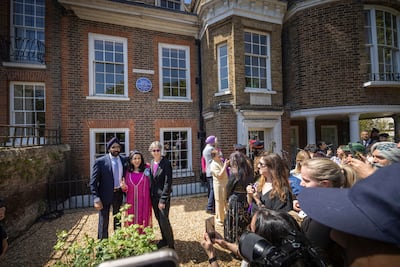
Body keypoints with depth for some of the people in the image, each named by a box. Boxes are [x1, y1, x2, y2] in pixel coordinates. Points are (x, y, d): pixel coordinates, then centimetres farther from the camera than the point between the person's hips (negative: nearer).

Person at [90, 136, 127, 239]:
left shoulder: (123, 160, 0)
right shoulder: (100, 161, -11)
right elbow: (93, 182, -10)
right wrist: (96, 199, -15)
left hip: (119, 194, 4)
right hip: (105, 195, -4)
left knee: (118, 221, 19)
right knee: (103, 223, 7)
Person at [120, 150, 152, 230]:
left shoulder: (146, 171, -5)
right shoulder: (128, 172, 4)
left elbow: (150, 187, -2)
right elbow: (126, 189, 7)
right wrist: (124, 187, -11)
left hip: (144, 202, -2)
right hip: (131, 203, 2)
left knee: (144, 223, 4)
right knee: (132, 223, 10)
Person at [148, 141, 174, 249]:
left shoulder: (166, 163, -17)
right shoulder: (152, 163, 3)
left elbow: (168, 183, -18)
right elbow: (151, 180, 10)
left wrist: (163, 200, -18)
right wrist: (150, 195, 6)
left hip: (163, 196, -6)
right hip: (154, 196, 6)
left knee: (164, 221, -2)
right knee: (159, 219, 18)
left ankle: (171, 245, 19)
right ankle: (164, 239, 40)